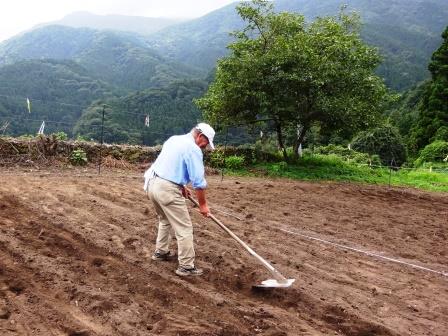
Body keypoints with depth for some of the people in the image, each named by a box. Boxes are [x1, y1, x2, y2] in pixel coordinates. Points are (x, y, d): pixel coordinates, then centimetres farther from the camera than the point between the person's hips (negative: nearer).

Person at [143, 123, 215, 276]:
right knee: (184, 228, -1)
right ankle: (186, 266, 2)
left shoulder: (174, 139, 16)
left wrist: (181, 186, 24)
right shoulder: (194, 149, -10)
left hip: (152, 183, 9)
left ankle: (161, 251, 39)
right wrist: (203, 204, -2)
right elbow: (198, 181, -11)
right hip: (167, 189, -9)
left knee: (165, 220, 29)